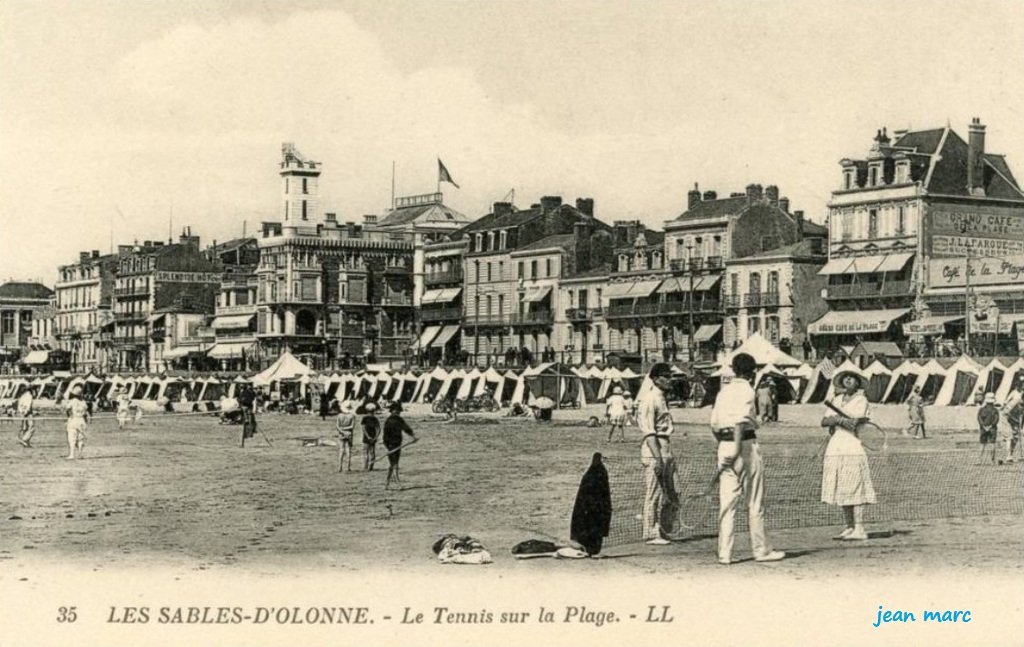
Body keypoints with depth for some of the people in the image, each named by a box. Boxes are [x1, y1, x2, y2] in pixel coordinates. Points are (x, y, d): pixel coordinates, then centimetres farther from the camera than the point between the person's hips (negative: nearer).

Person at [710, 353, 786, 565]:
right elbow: (740, 420, -20)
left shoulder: (723, 391, 13)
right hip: (745, 445, -6)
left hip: (724, 445, 6)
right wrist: (736, 448, -24)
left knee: (727, 503, 5)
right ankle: (761, 550, 14)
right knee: (755, 503, 6)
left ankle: (724, 553, 0)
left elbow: (714, 424, 13)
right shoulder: (746, 390, -7)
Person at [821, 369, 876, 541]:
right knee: (842, 491, 6)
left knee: (854, 489, -9)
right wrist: (841, 419, -10)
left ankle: (859, 529, -9)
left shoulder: (861, 400, 1)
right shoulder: (837, 399, 18)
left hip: (853, 448, -6)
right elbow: (824, 421, 6)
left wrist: (835, 418, -3)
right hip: (835, 448, 6)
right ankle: (849, 527, 11)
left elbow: (854, 421, -13)